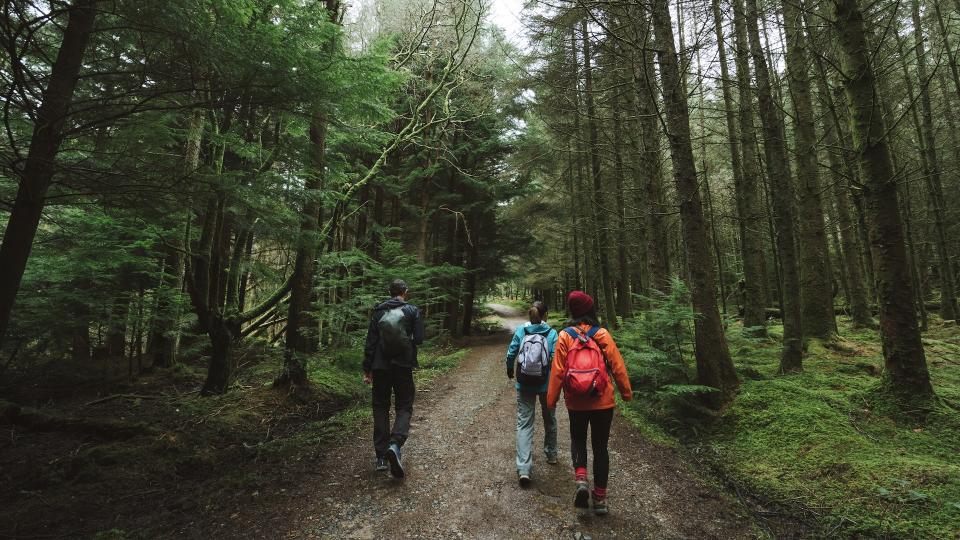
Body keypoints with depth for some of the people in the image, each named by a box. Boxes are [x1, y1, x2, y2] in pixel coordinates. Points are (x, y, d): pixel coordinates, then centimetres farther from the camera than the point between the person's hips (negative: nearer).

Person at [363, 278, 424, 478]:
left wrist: (367, 369, 5)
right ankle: (395, 444, -16)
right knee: (404, 407, 8)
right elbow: (419, 339, -7)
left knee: (380, 408, 13)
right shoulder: (412, 311, -3)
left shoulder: (378, 311, 3)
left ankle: (381, 456, 15)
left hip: (380, 366, 2)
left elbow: (370, 342, 1)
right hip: (403, 366, -2)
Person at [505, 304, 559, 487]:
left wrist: (510, 370, 16)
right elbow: (555, 358, -15)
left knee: (524, 423, 4)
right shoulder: (552, 333, -7)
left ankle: (523, 469, -5)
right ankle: (551, 455, 41)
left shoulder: (520, 331, -3)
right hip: (546, 384, 0)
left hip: (524, 385, 0)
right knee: (549, 420, 23)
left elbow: (510, 354, -3)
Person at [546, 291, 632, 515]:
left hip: (576, 402, 0)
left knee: (578, 439, 22)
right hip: (603, 401, 0)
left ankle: (581, 478, 1)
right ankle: (600, 497, 21)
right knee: (600, 446, 15)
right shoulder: (602, 334, -8)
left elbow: (557, 370, -7)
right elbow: (617, 366, -4)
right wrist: (626, 392, 8)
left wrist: (552, 398, 1)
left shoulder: (564, 336, -8)